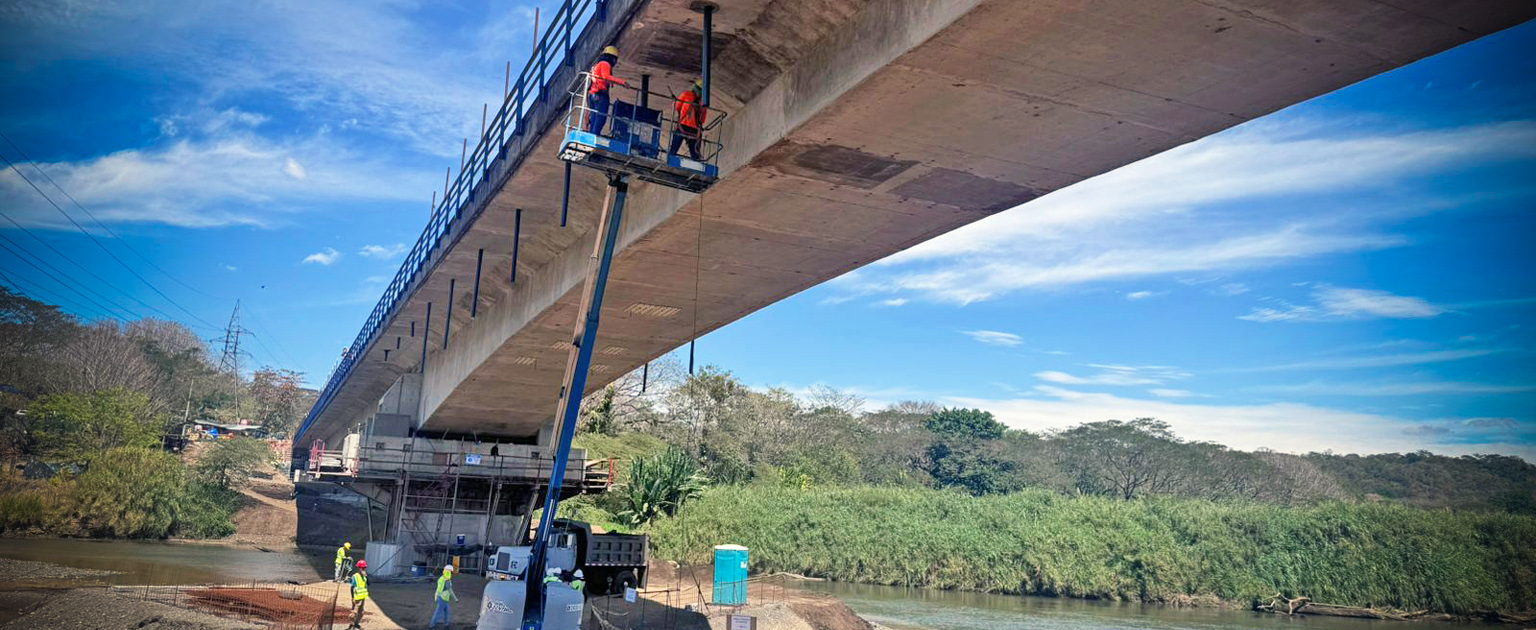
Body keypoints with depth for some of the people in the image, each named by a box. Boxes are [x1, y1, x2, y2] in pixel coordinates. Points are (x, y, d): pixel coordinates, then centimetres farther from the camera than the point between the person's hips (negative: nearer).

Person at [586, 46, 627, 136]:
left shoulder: (596, 66, 29)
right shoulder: (605, 64, 0)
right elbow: (606, 77, -19)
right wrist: (622, 82, -23)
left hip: (592, 94, 9)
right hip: (600, 95, -9)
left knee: (594, 118, 7)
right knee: (601, 118, -13)